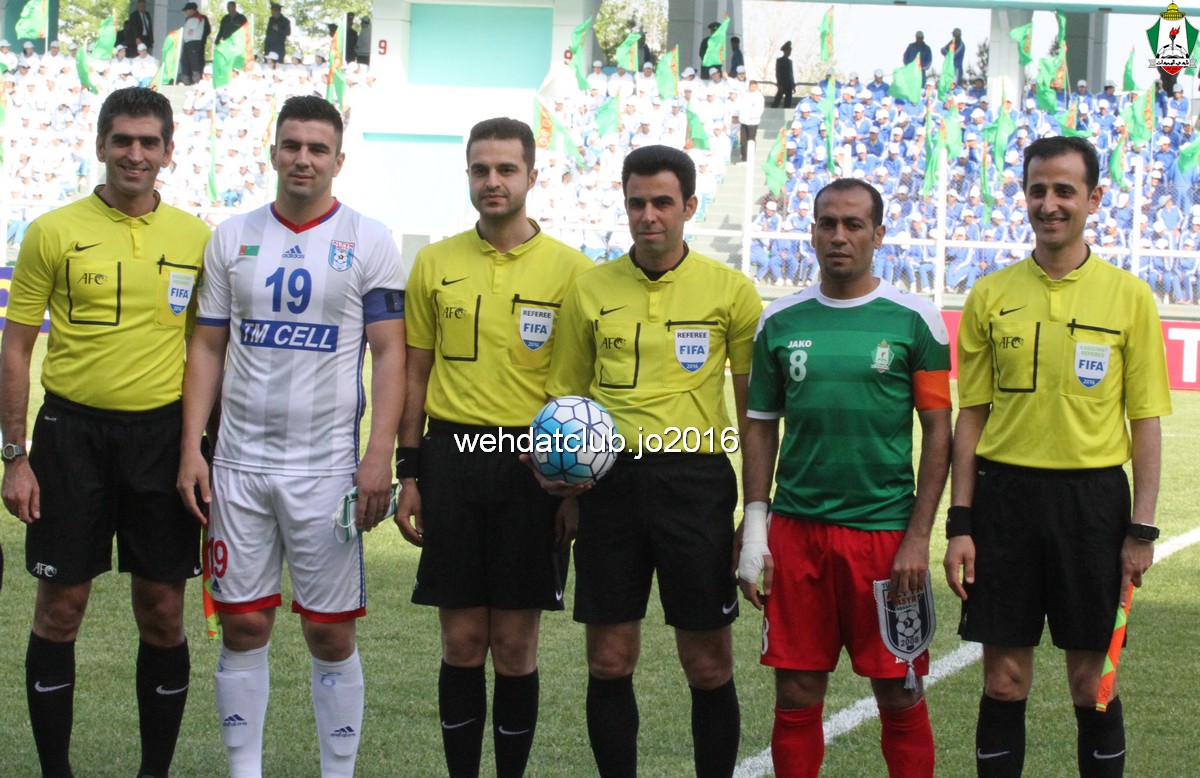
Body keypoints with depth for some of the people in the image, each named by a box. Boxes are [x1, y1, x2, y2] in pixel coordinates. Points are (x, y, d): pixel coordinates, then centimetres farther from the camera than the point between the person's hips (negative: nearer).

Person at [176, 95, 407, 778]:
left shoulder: (370, 242, -1)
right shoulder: (233, 239, 8)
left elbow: (389, 354, -3)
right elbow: (208, 347, 10)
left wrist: (379, 457, -12)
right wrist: (191, 448, 2)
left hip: (328, 465, -3)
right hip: (239, 464, 3)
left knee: (331, 632, 1)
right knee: (243, 623, 6)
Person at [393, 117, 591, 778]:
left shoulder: (568, 269, 0)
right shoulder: (435, 264, 7)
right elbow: (415, 374, 12)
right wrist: (408, 475, 7)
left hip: (534, 466, -2)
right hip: (451, 458, 2)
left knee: (514, 646, 2)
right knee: (462, 641, 5)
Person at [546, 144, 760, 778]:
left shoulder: (729, 290, 1)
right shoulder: (591, 290, 7)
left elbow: (755, 406, 4)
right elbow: (566, 392, 14)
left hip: (696, 480, -2)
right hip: (610, 480, 2)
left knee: (708, 664, 2)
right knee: (609, 660, 4)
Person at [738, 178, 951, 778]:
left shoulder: (914, 321, 0)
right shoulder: (780, 321, 7)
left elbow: (938, 432, 0)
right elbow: (760, 427, 12)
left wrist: (918, 537, -7)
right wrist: (754, 528, 3)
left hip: (885, 530, -2)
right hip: (796, 528, 2)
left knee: (898, 695, 3)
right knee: (796, 695, 5)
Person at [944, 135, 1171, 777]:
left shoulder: (1129, 297, 1)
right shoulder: (990, 296, 5)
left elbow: (1145, 421, 2)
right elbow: (971, 415, 7)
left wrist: (1142, 529, -3)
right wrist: (960, 524, 2)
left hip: (1092, 499, -1)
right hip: (1005, 494, 1)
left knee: (1092, 682, 5)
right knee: (1004, 681, 5)